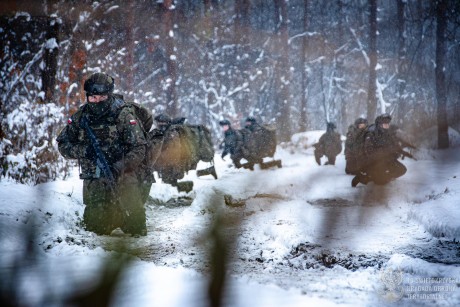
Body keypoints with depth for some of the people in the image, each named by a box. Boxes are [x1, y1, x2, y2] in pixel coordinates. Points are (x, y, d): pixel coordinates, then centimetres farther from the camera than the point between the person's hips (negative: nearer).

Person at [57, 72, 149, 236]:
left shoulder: (124, 115, -8)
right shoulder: (81, 117, 3)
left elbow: (138, 148, -11)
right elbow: (63, 145, 6)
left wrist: (119, 167, -25)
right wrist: (84, 150, -13)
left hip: (123, 176, -3)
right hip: (94, 183, 3)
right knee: (95, 227, -3)